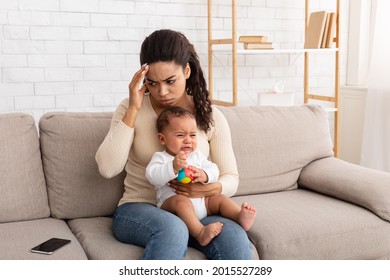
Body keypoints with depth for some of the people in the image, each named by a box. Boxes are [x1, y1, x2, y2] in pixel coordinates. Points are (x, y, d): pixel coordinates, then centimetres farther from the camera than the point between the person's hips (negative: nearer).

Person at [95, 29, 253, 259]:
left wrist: (211, 188, -19)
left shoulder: (210, 116, 2)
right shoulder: (132, 109, -2)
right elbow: (108, 168, -15)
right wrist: (133, 110, -18)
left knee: (237, 241, -30)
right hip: (139, 209, -2)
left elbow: (231, 178, 5)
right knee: (172, 229, -37)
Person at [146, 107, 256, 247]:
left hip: (201, 202, 6)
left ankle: (240, 216, -28)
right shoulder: (161, 157, 0)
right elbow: (152, 176, -18)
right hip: (171, 204, -6)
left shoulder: (197, 155, 18)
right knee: (181, 200, -35)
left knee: (219, 198, -9)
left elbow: (213, 169, 10)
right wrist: (173, 167, -34)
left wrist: (205, 175, -15)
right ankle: (200, 232, -49)